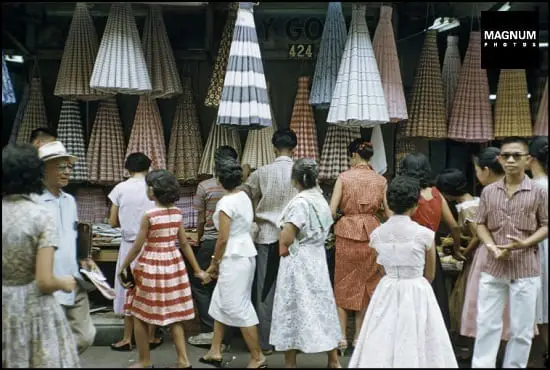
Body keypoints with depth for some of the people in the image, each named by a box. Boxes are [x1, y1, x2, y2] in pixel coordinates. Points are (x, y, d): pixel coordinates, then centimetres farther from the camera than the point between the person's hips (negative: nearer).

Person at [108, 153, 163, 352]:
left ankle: (127, 339, 17)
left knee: (129, 289, 10)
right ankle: (151, 337, 18)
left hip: (130, 245, 0)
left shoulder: (120, 188, -4)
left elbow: (113, 222, 0)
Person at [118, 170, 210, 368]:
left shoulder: (149, 215, -17)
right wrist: (198, 270, 12)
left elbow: (137, 247, -11)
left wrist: (122, 267, 3)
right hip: (173, 264, 6)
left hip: (151, 265, -6)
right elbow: (184, 243, 4)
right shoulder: (177, 213, 0)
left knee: (140, 316, 11)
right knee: (173, 315, 15)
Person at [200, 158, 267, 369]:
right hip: (245, 253, 10)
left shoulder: (226, 202, -18)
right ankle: (215, 352, 26)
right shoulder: (244, 196, 9)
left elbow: (223, 239, -19)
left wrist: (214, 263, -5)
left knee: (238, 307, -1)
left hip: (234, 258, -10)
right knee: (221, 302, 17)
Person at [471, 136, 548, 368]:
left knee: (522, 329, 9)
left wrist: (525, 243, -16)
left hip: (525, 268, -2)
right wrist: (492, 246, -10)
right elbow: (480, 224, 7)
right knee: (486, 324, 8)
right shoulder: (489, 191, 4)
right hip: (492, 266, 2)